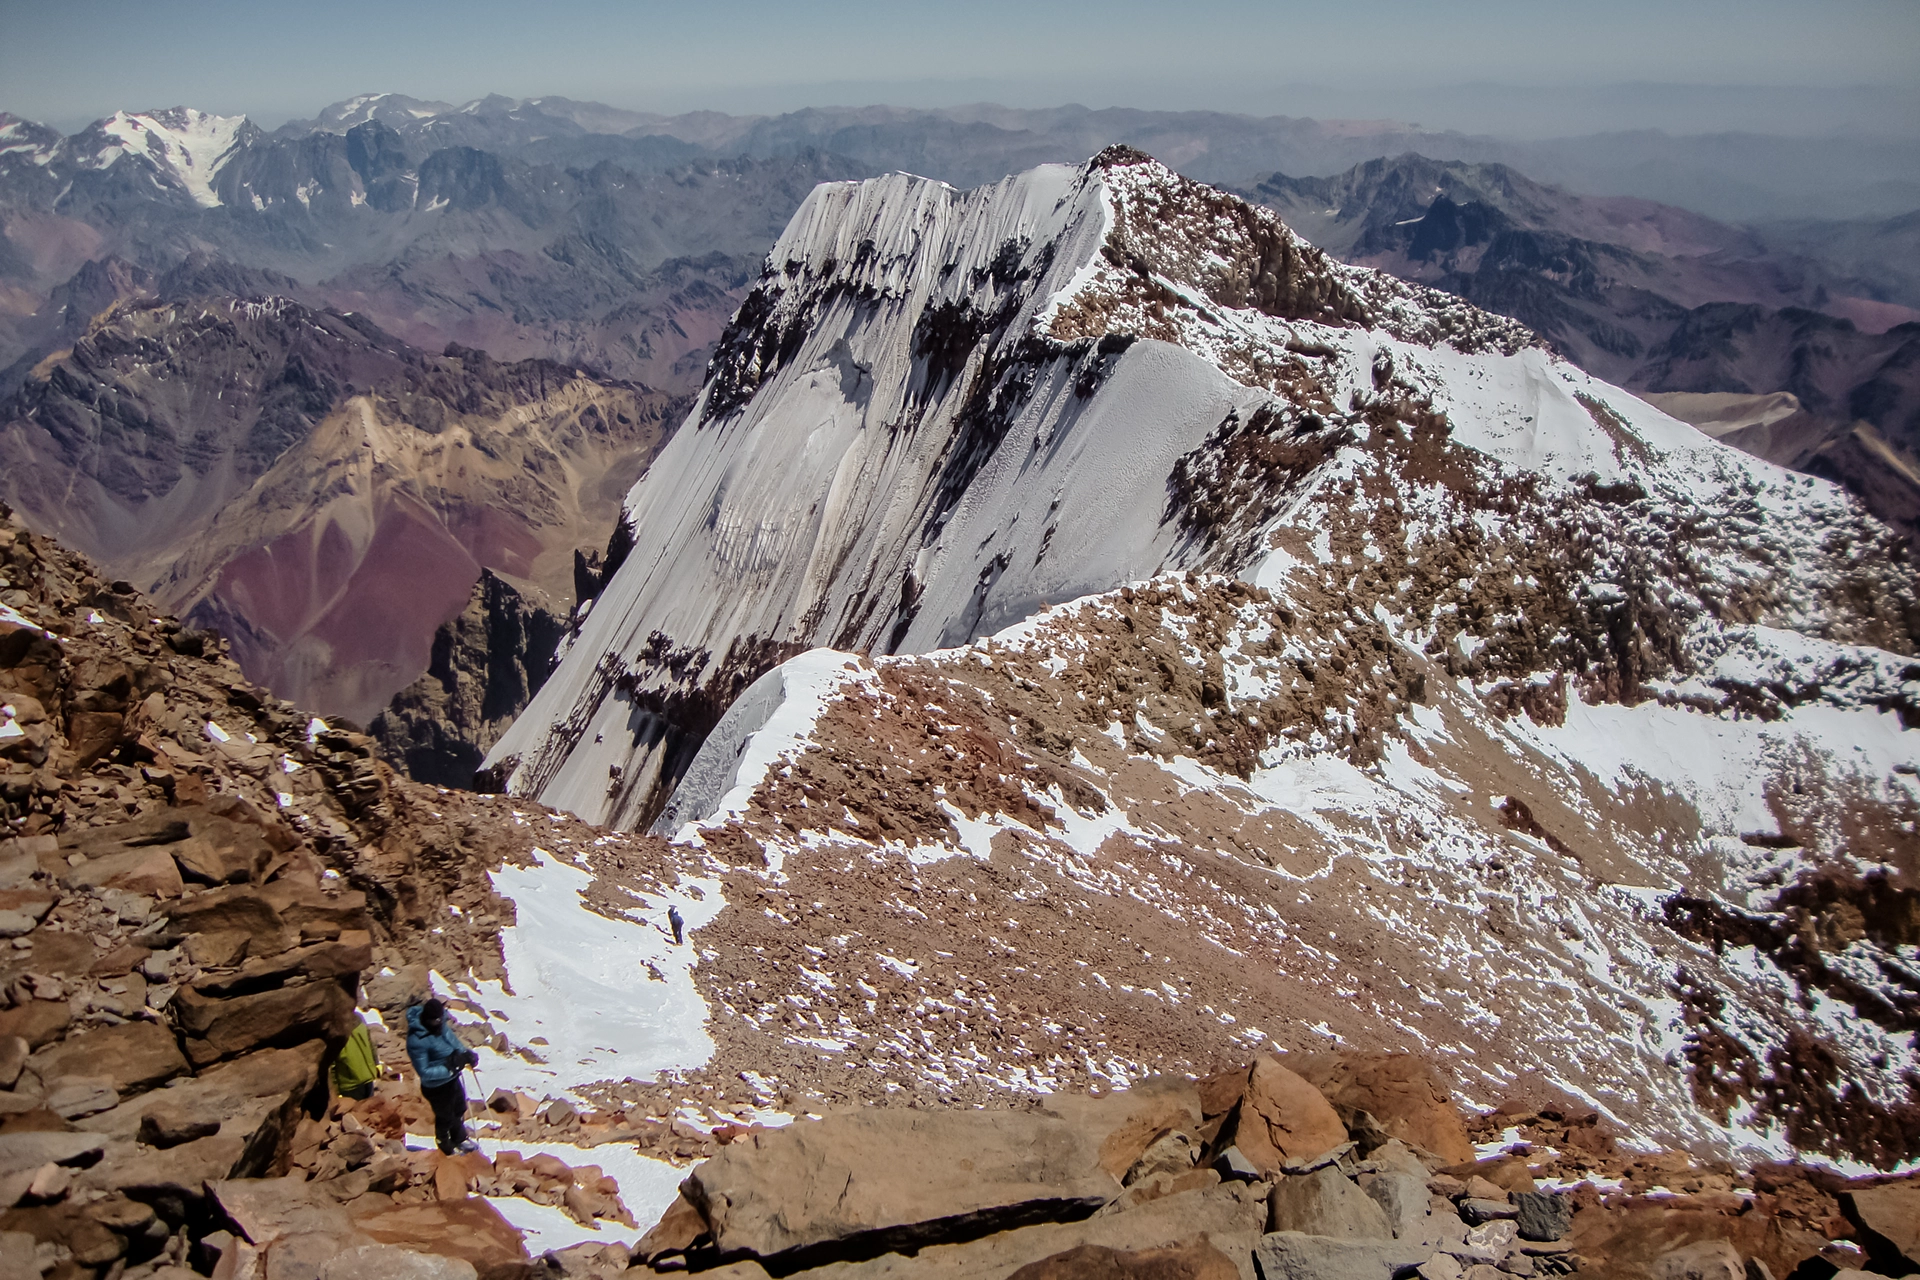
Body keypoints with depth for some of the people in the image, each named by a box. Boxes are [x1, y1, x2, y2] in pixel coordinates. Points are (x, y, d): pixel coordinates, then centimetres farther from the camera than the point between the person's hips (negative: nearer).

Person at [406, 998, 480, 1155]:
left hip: (452, 1078, 7)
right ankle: (447, 1146, 50)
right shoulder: (417, 1041, -36)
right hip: (437, 1087, -7)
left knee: (459, 1109, 29)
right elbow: (424, 1072, -30)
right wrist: (450, 1067, -36)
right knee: (445, 1117, 20)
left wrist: (466, 1053, -10)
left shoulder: (439, 1024, -15)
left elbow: (451, 1038, 4)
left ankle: (460, 1139, 57)